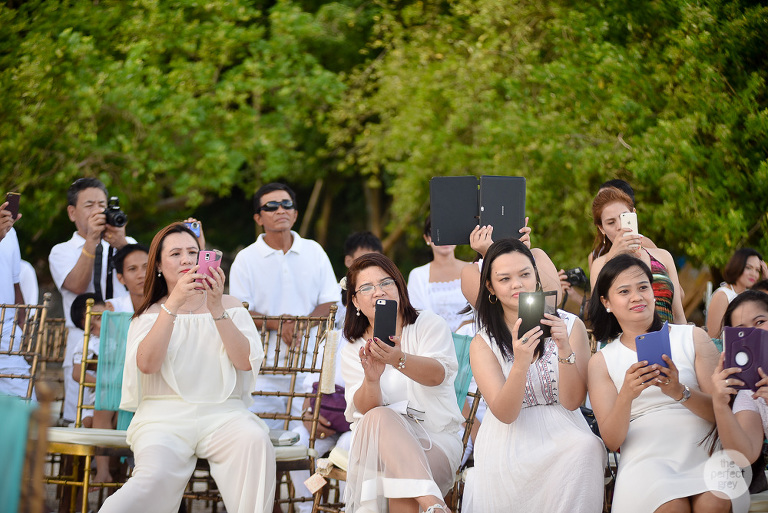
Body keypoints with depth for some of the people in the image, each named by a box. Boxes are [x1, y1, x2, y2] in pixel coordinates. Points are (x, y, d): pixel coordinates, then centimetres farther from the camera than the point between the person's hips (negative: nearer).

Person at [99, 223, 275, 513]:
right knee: (158, 476, -33)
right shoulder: (150, 314, 15)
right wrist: (174, 303, -15)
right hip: (165, 415, -1)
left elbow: (246, 362, -2)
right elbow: (147, 364, -8)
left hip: (222, 411, 1)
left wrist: (216, 309, -12)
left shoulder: (230, 307, 16)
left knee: (254, 441, -34)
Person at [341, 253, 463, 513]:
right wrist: (371, 379, -31)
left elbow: (437, 374, -17)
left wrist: (398, 359, -38)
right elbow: (365, 408, -7)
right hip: (380, 444, 2)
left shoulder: (428, 324, 5)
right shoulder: (352, 352, 12)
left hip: (437, 443, -2)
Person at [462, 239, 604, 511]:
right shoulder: (483, 343, 3)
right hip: (508, 444, -1)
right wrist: (520, 363, -27)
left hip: (561, 432, 1)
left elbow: (572, 402, -3)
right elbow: (505, 414, -10)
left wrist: (565, 350, -19)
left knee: (586, 448, -33)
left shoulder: (571, 325, 4)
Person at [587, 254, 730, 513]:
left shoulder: (693, 338, 13)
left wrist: (680, 392, -16)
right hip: (646, 459, 0)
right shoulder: (601, 362, 14)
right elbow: (611, 442, 3)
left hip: (702, 451, 0)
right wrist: (626, 394, -16)